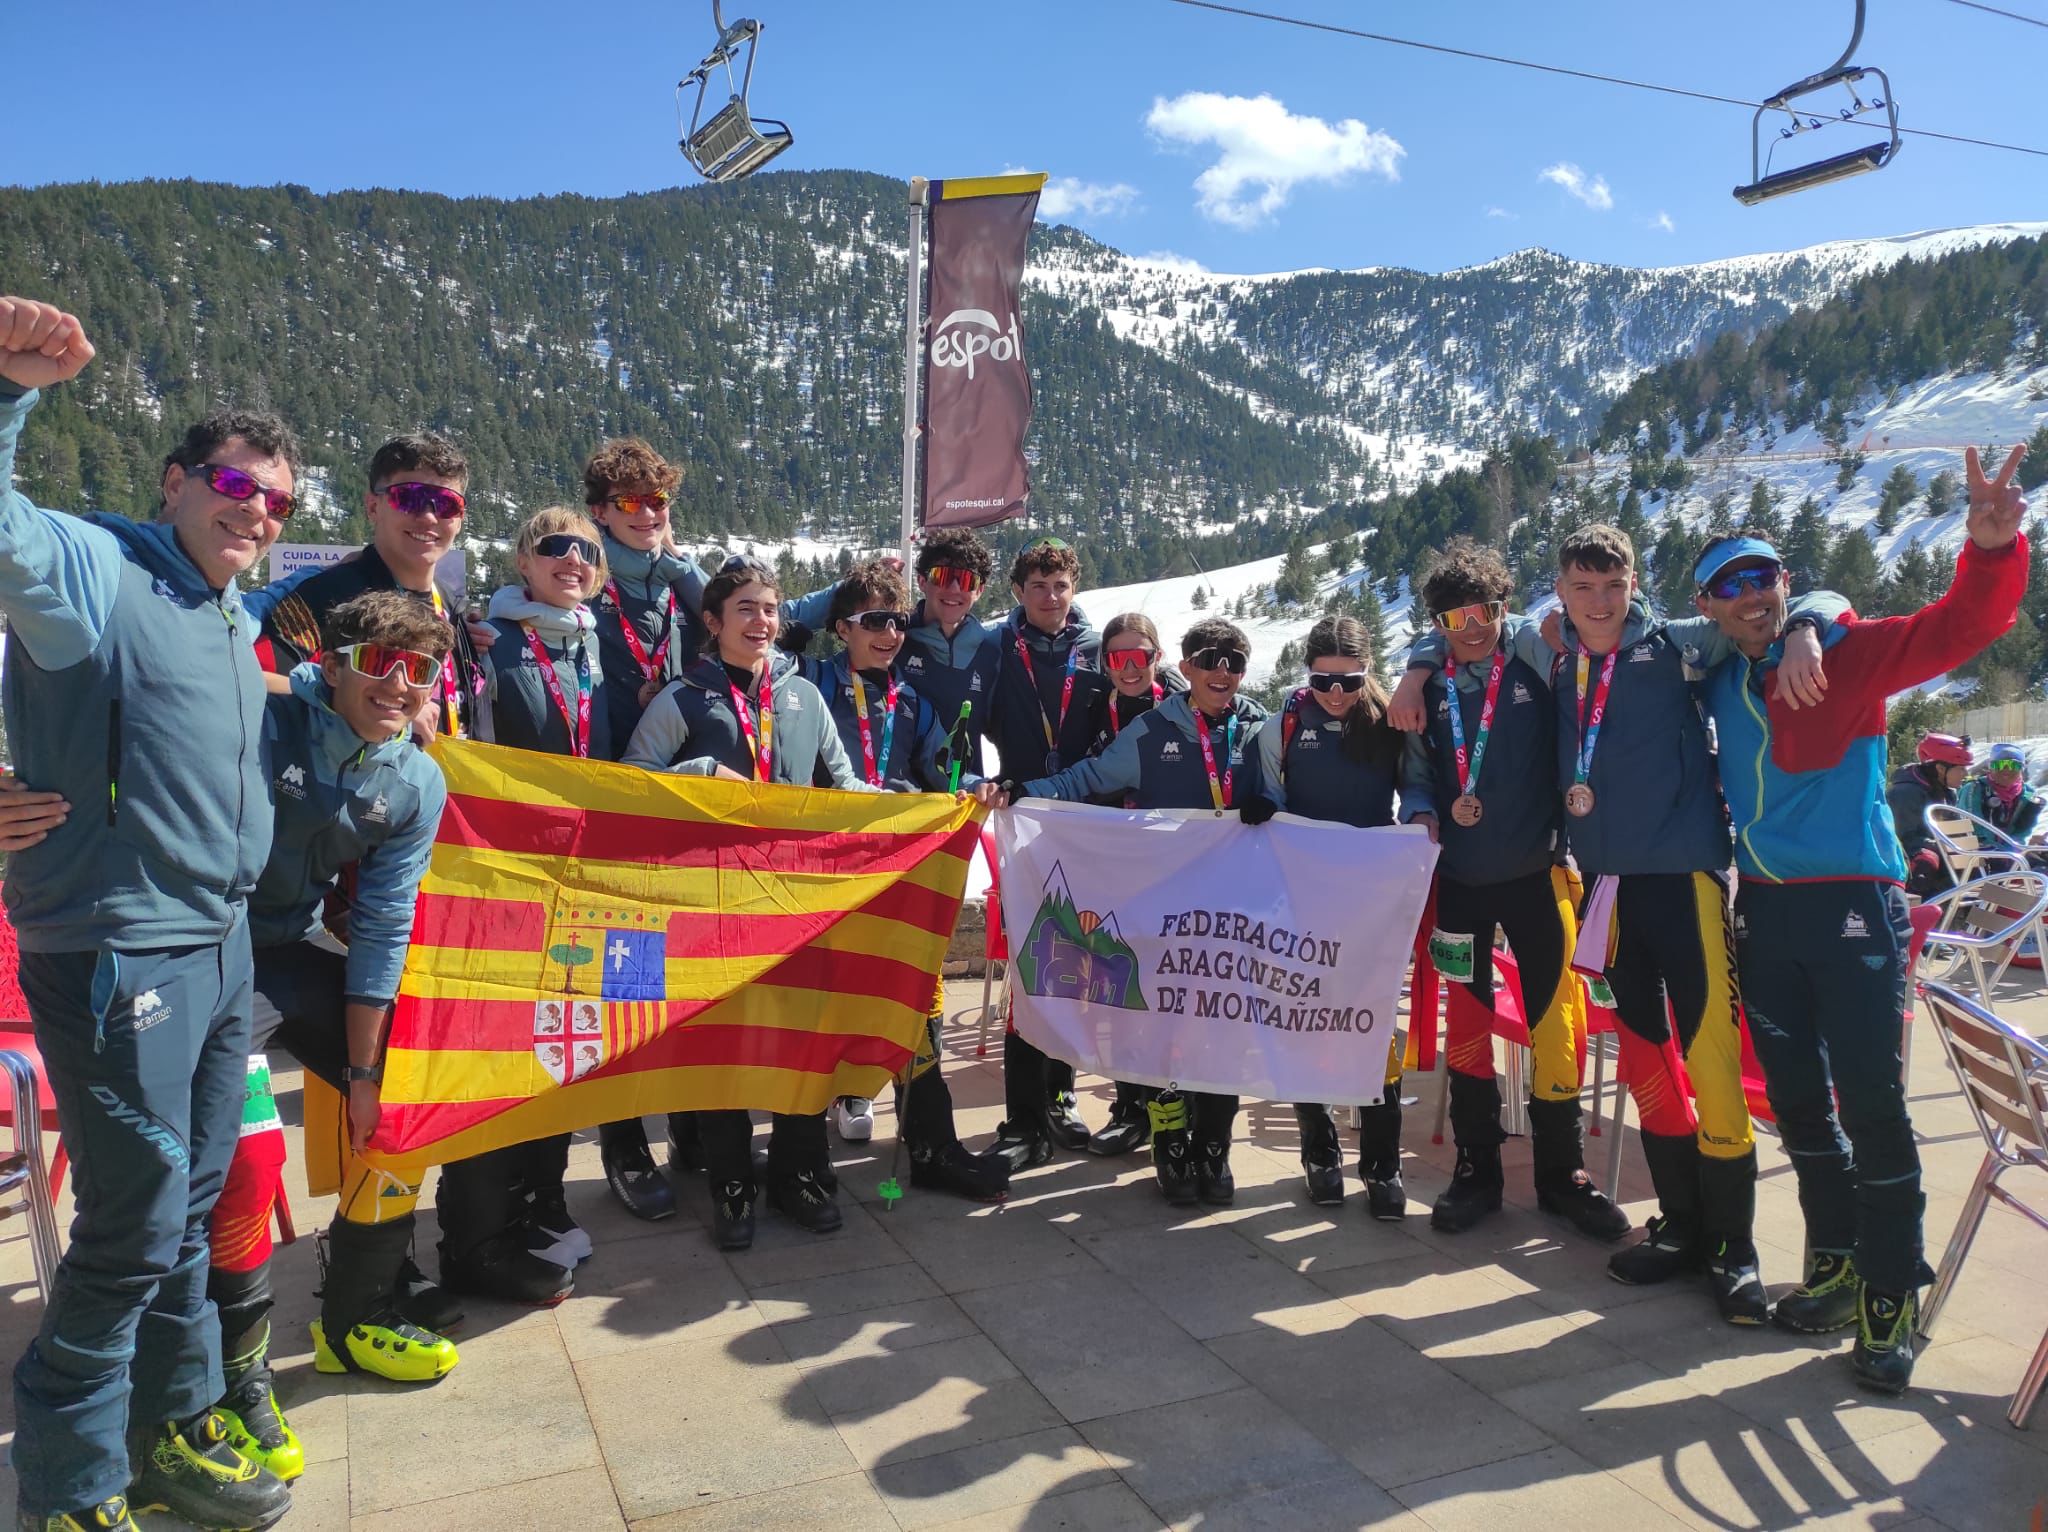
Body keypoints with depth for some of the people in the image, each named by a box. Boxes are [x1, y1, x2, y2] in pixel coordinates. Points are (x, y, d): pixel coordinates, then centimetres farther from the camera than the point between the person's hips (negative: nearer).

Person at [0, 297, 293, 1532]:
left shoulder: (239, 621, 16)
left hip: (221, 947, 8)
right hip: (119, 954, -8)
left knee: (192, 1210, 18)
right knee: (138, 1224, -1)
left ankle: (175, 1433, 34)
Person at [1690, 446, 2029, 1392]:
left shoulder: (1848, 653, -5)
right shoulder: (1718, 684, 9)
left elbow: (1956, 630, -19)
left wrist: (1992, 548, -37)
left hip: (1851, 904, -5)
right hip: (1763, 911, 5)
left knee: (1872, 1102, -4)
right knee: (1797, 1100, 13)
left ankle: (1890, 1298, 8)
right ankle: (1836, 1263, 28)